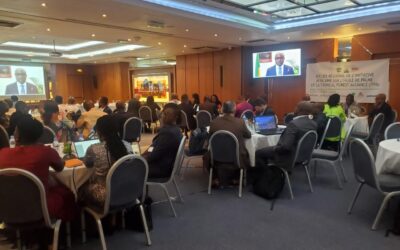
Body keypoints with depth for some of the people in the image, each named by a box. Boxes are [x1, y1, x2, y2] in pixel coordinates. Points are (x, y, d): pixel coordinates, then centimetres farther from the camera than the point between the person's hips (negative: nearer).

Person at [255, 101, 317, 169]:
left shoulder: (294, 124, -28)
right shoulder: (314, 124, -3)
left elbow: (285, 146, -32)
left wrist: (275, 148, -12)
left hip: (289, 158, -9)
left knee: (258, 153, 3)